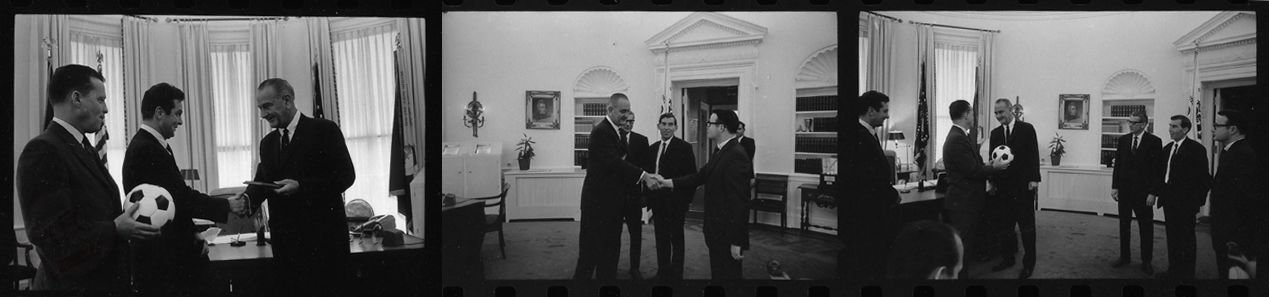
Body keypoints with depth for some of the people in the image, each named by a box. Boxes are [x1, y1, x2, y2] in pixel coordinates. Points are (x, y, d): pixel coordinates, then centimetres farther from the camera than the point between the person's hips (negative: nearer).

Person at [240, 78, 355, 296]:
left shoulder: (324, 130, -4)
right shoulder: (267, 143, 17)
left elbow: (345, 175, -10)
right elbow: (261, 181, 12)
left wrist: (301, 186, -18)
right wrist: (248, 198, -11)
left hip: (322, 239, -5)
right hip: (284, 241, 6)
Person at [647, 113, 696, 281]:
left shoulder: (684, 147, -7)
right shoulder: (653, 148, 11)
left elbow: (692, 175, -8)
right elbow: (650, 173, 12)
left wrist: (688, 199, -11)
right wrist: (649, 198, 7)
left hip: (676, 202, -5)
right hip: (657, 201, 5)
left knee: (676, 238, 6)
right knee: (661, 238, 12)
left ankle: (676, 274, 15)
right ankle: (663, 272, 22)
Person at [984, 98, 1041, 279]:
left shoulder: (1027, 129, -3)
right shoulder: (995, 133, 10)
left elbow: (1033, 155, -6)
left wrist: (1034, 179, -13)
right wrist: (992, 181, 4)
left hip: (1023, 186, -4)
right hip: (1003, 187, 4)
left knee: (1027, 226, 2)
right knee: (1003, 226, 7)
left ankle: (1028, 264, 9)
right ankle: (1007, 258, 19)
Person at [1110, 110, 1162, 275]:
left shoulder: (1154, 142, -7)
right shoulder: (1123, 140, 6)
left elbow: (1157, 169, -8)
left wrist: (1152, 192, -12)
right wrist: (1114, 186, 3)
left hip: (1143, 192, -4)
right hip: (1124, 190, 4)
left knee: (1146, 227, 3)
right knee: (1124, 225, 10)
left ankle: (1146, 262, 11)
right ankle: (1124, 257, 21)